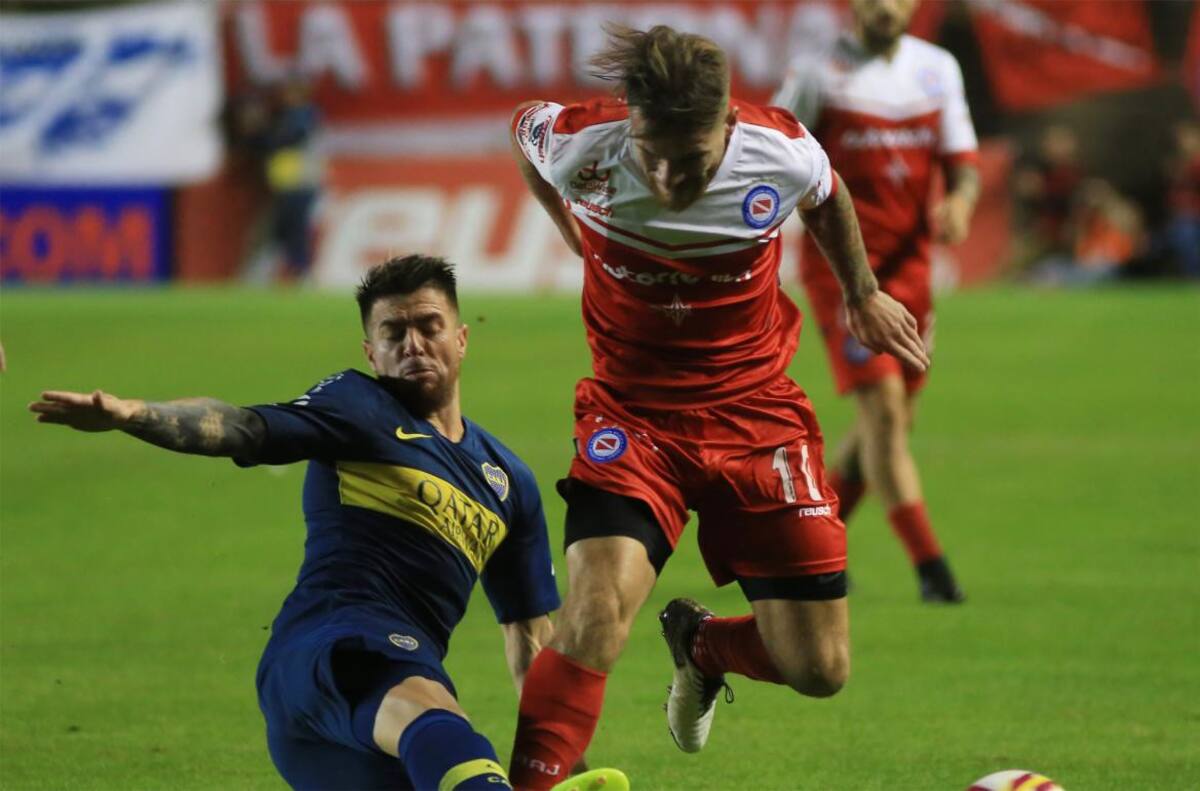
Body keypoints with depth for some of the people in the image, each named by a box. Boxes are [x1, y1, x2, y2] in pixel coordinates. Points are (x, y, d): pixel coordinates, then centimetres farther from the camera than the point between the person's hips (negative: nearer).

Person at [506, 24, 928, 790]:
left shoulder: (781, 152, -17)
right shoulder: (577, 147, -20)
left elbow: (828, 199, 9)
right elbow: (525, 127, 7)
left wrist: (864, 295, 23)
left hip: (757, 413, 2)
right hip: (633, 416, -2)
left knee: (820, 669, 2)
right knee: (595, 615, -27)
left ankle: (702, 644, 36)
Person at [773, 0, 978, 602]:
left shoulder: (938, 70, 8)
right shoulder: (818, 74, -6)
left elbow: (962, 162, 6)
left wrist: (959, 202, -14)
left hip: (908, 265, 6)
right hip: (839, 265, -6)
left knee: (891, 422, 10)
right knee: (884, 411, -14)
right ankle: (929, 567, -13)